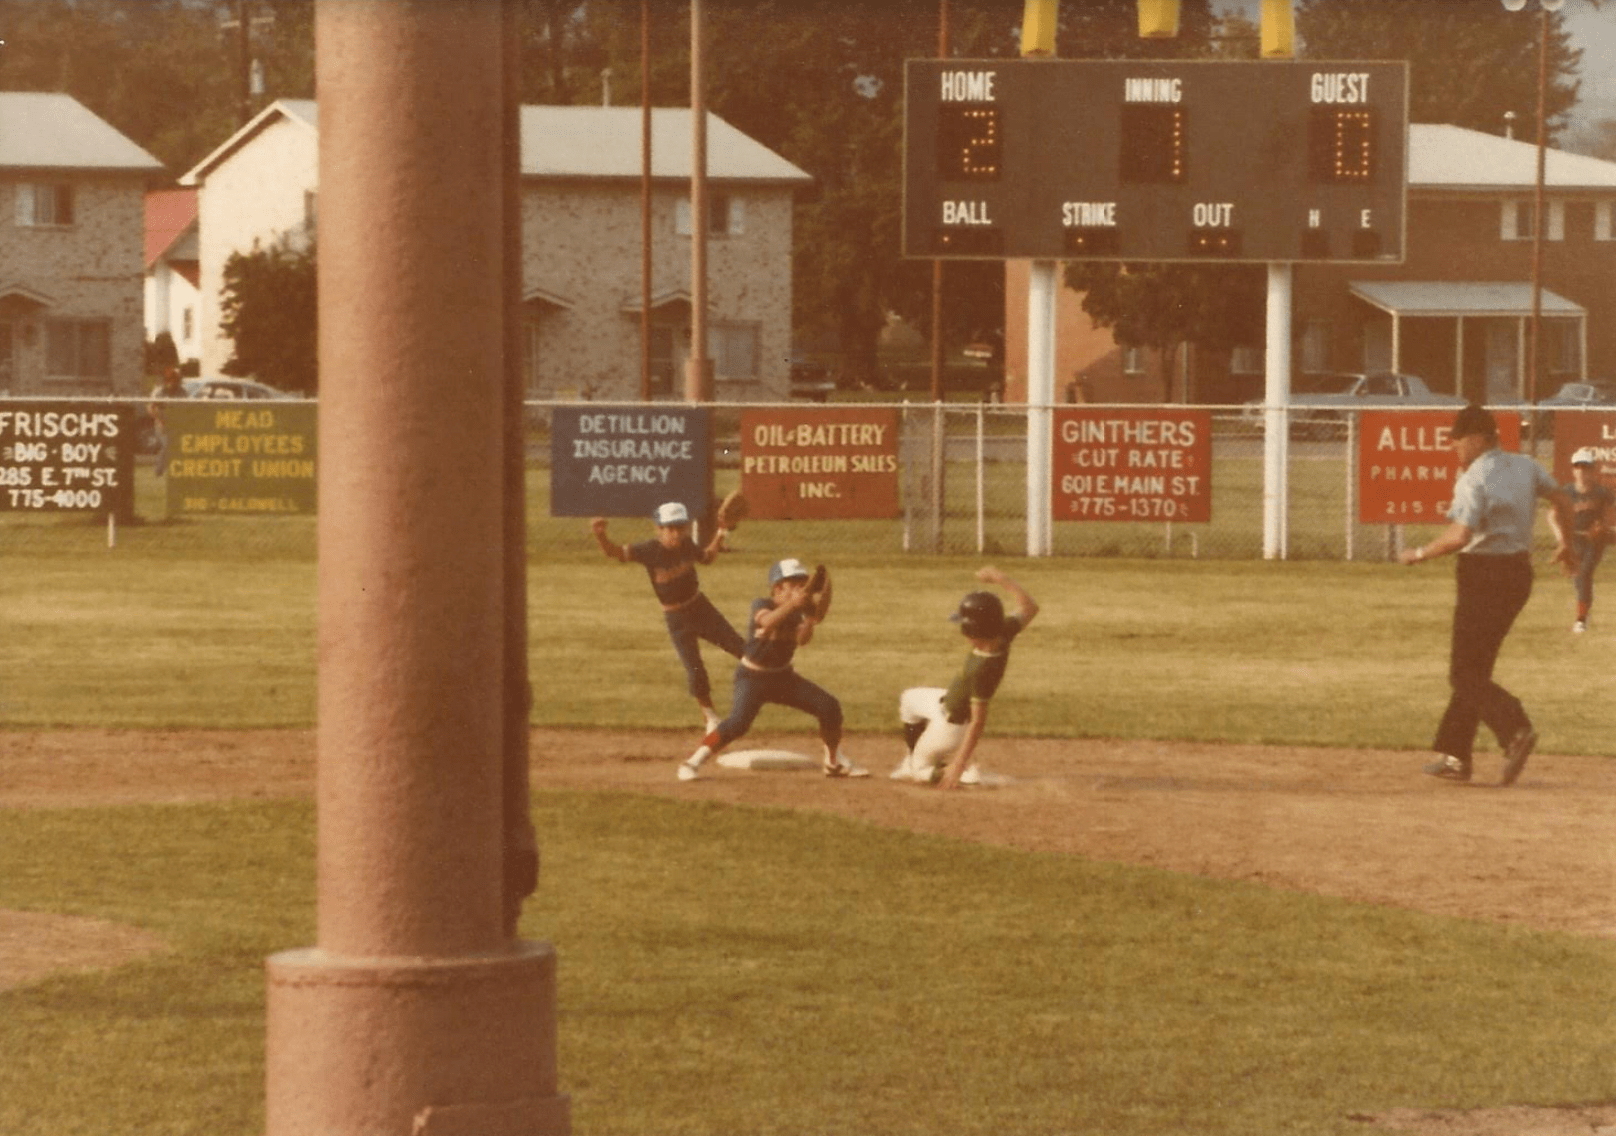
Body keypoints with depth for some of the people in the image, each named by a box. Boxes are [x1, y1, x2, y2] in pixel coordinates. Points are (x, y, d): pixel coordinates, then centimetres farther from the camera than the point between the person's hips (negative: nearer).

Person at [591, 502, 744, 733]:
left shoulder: (686, 545, -8)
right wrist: (600, 535, -46)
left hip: (701, 607, 4)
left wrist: (719, 538, -4)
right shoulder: (650, 550, -21)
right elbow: (615, 552, -26)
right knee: (695, 669, -5)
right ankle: (709, 715, 16)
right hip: (677, 619, -4)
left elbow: (707, 557, 13)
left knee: (739, 646, 8)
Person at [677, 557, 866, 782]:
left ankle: (836, 763, 16)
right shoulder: (762, 604, -16)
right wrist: (792, 604, -50)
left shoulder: (796, 612, 0)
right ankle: (692, 763, -19)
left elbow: (803, 640, -17)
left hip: (783, 677, 6)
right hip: (753, 677, -6)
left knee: (829, 706, -2)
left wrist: (810, 619, -33)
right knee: (738, 722, -29)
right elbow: (767, 621, -40)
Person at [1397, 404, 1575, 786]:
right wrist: (1566, 544, 28)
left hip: (1484, 574, -8)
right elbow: (1562, 499, 13)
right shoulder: (1526, 467, 8)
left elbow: (1460, 535, -24)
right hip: (1520, 572, 8)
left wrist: (1420, 554, -12)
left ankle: (1516, 730, -26)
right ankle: (1454, 755, 16)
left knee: (1466, 674, -4)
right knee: (1473, 667, 16)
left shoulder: (1473, 480, -15)